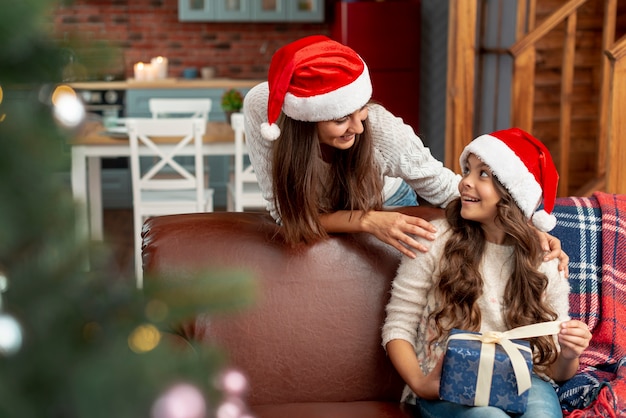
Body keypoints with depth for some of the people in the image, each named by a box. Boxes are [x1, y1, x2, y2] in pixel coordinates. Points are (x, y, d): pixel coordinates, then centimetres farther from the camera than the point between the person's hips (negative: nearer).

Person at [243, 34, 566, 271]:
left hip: (385, 207, 0)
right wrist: (368, 221, -45)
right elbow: (286, 211, -32)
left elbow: (446, 189, -25)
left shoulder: (383, 131, -39)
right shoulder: (262, 108, -39)